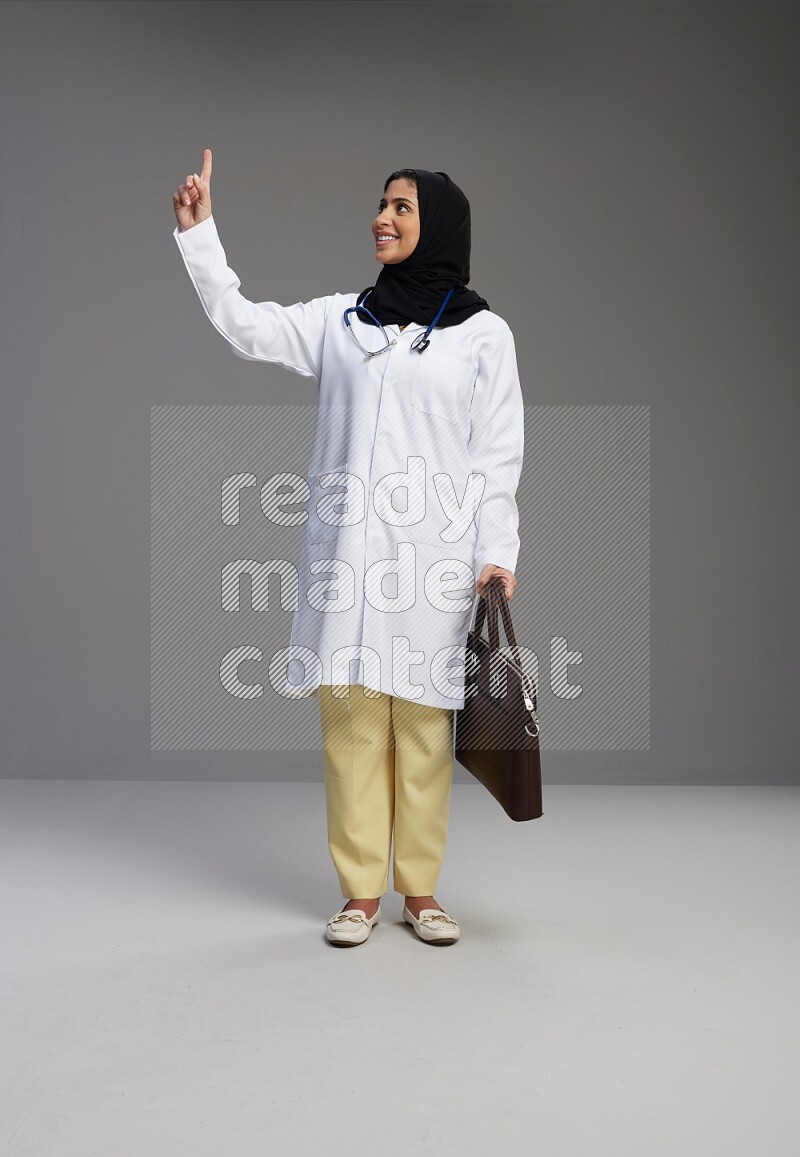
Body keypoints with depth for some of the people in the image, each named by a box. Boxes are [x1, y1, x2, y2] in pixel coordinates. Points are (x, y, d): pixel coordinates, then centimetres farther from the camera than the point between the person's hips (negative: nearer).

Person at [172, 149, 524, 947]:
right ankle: (359, 891, 10)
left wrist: (497, 554, -5)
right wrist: (198, 232, 4)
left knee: (423, 729, 1)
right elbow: (244, 326, 11)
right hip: (346, 551, 2)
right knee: (351, 722, 1)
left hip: (434, 556, -2)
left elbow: (498, 456, 3)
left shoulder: (483, 333, 7)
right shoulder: (340, 320, 15)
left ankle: (419, 889, 13)